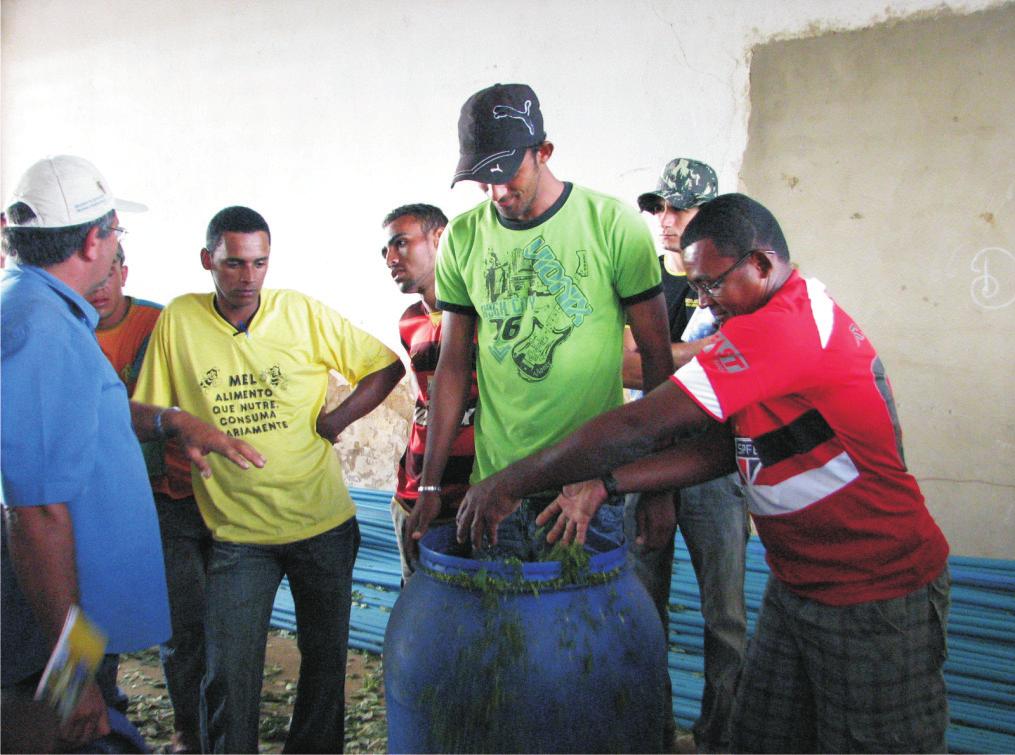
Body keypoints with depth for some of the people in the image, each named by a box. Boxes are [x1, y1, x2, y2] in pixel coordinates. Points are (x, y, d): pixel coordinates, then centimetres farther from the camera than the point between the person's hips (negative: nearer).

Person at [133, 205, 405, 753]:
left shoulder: (302, 312, -5)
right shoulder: (179, 318, -2)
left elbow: (387, 367, 1)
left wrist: (333, 421, -7)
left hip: (322, 522, 1)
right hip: (236, 530, 0)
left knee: (325, 659, 15)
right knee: (229, 677, -1)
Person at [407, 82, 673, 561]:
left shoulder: (613, 225, -7)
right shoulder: (462, 239, 3)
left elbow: (656, 357, -3)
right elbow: (454, 364, 8)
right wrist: (430, 483, 6)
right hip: (495, 480, 3)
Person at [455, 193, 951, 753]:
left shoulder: (784, 326, -25)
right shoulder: (801, 317, 8)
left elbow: (638, 427, -29)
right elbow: (721, 449, 2)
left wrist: (509, 484, -21)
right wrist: (602, 486, -7)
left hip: (876, 600, -9)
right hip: (797, 583, 9)